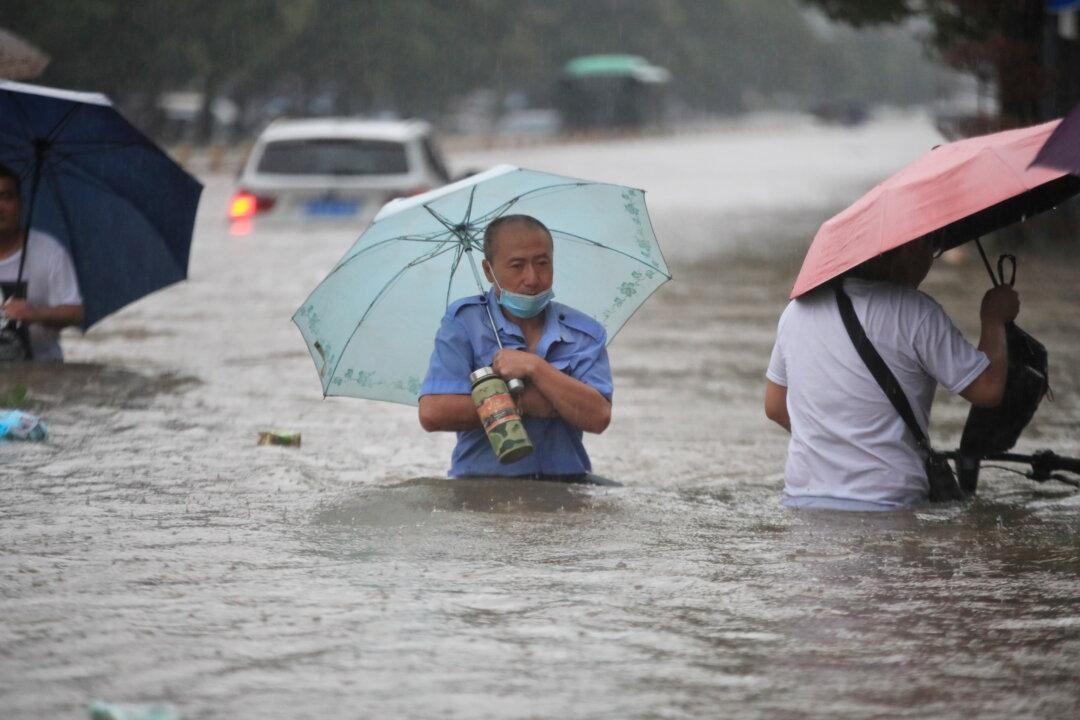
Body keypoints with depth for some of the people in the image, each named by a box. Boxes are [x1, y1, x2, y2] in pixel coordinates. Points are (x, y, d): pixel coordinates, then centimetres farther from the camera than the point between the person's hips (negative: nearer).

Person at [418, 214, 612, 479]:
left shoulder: (585, 333, 9)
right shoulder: (463, 321, 3)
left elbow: (598, 418, -6)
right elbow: (432, 413, -9)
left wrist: (534, 367, -12)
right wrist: (523, 403, -7)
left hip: (564, 482, 2)